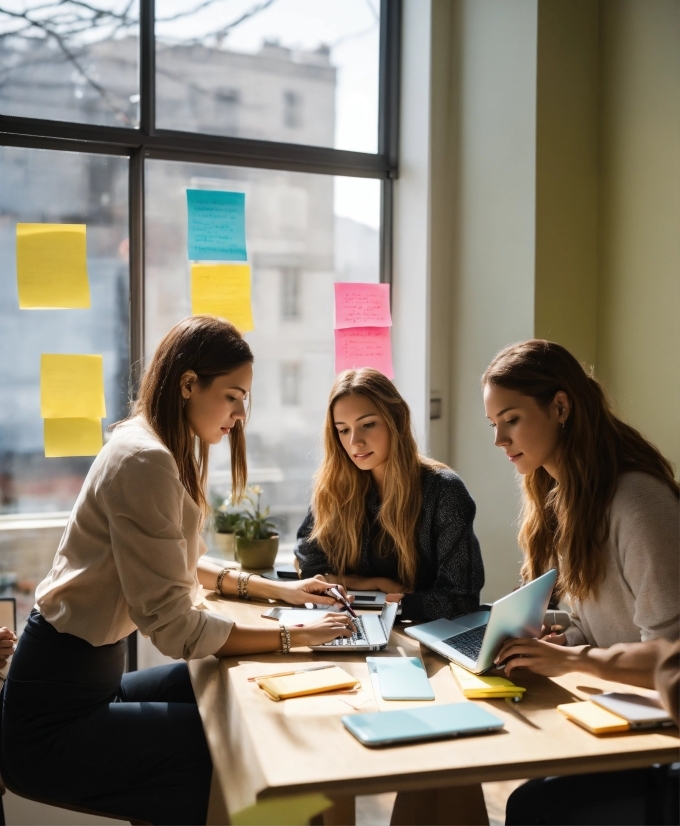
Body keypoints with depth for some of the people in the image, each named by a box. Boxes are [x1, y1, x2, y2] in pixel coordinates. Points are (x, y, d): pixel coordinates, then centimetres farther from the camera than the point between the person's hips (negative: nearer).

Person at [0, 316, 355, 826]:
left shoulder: (165, 450, 7)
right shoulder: (145, 461, -25)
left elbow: (183, 566, 16)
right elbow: (175, 627, -25)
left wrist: (279, 589, 8)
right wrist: (293, 637, -18)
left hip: (89, 678, 9)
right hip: (55, 716, -9)